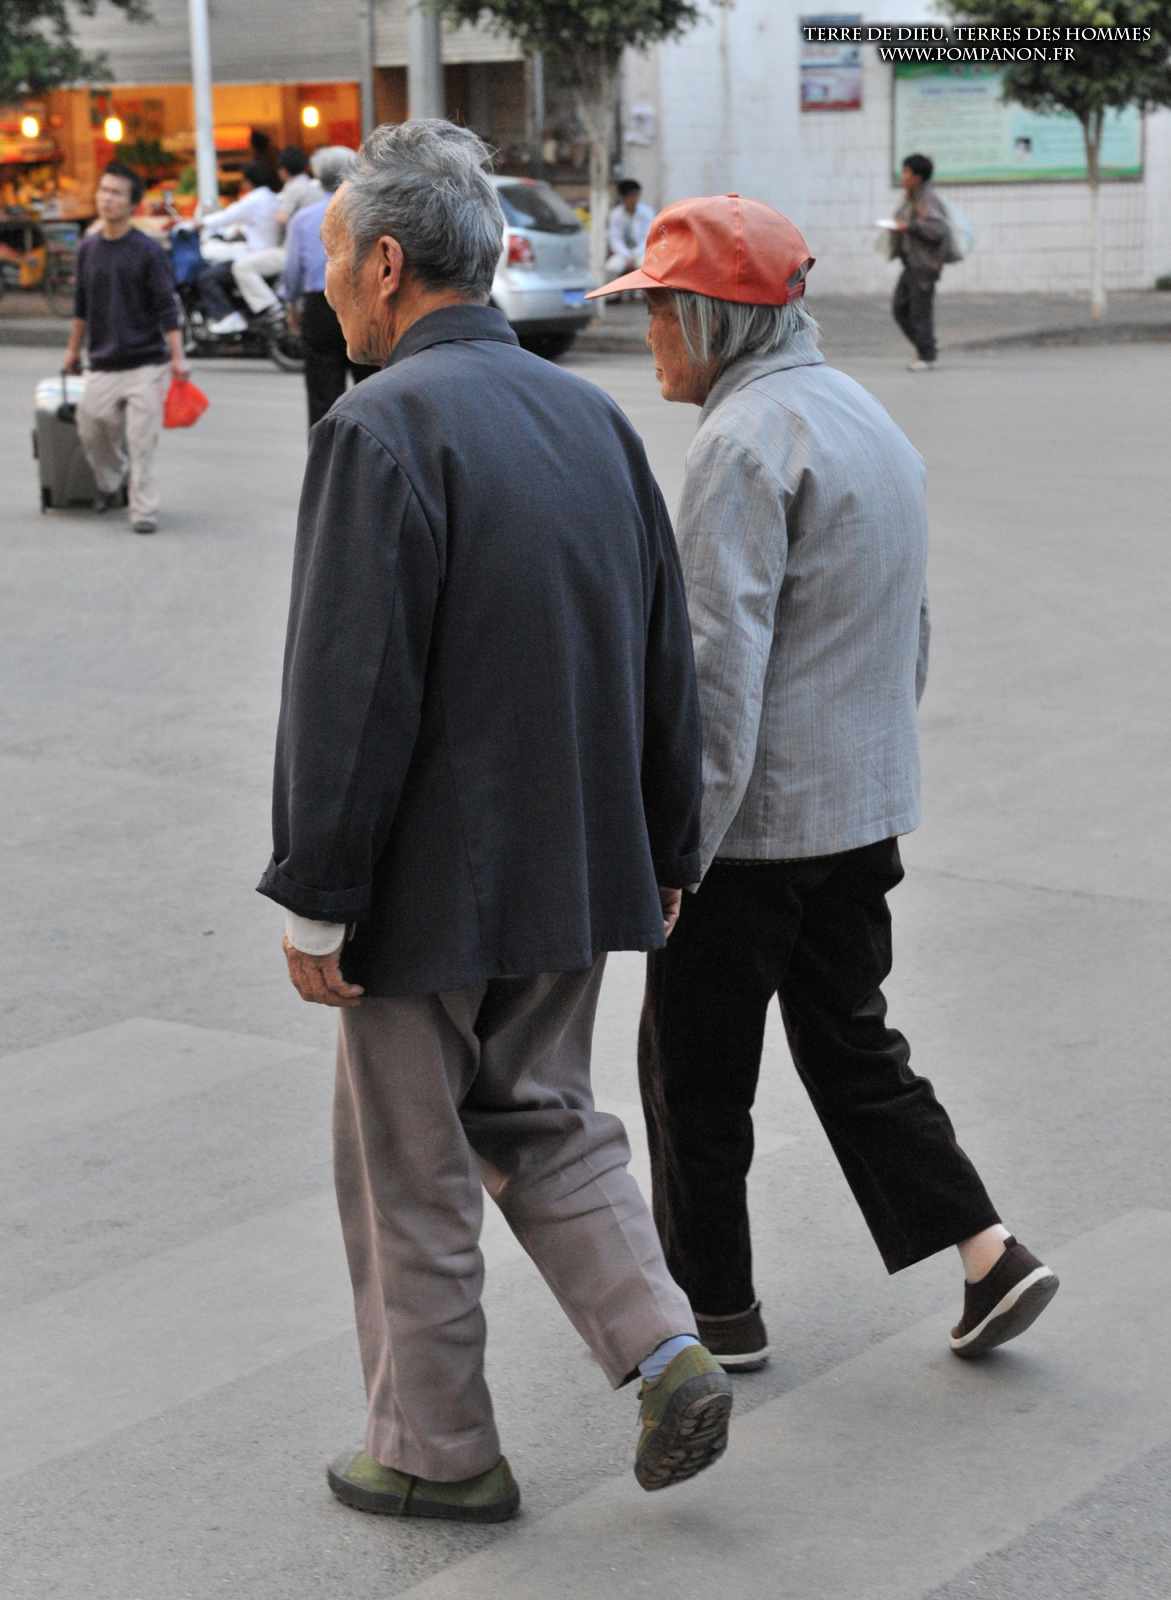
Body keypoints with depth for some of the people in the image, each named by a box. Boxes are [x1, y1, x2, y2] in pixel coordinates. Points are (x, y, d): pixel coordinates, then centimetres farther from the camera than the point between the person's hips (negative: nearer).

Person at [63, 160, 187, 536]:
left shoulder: (147, 251, -6)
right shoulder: (88, 249, 8)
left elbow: (166, 307, -7)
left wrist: (177, 356, -14)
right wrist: (73, 349, 23)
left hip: (145, 363, -4)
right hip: (102, 365, 4)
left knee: (142, 441, -7)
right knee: (92, 431, 7)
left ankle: (144, 511, 1)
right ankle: (109, 483, 35)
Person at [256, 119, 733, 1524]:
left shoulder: (381, 428, -18)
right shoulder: (591, 415, 6)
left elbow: (347, 691, -21)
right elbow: (667, 658, 10)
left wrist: (314, 901, -13)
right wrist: (665, 850, 18)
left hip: (435, 881, -7)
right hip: (576, 867, 7)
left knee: (408, 1169, 9)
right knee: (540, 1121, 23)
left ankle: (438, 1451, 21)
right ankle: (667, 1353, 10)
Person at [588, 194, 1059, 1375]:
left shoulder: (746, 442, -18)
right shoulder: (863, 415, 12)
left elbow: (717, 666, -23)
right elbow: (910, 635, 20)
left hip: (757, 821, -9)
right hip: (865, 810, 9)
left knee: (692, 1070, 7)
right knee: (849, 1045, 18)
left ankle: (716, 1306, 19)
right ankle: (989, 1253, 11)